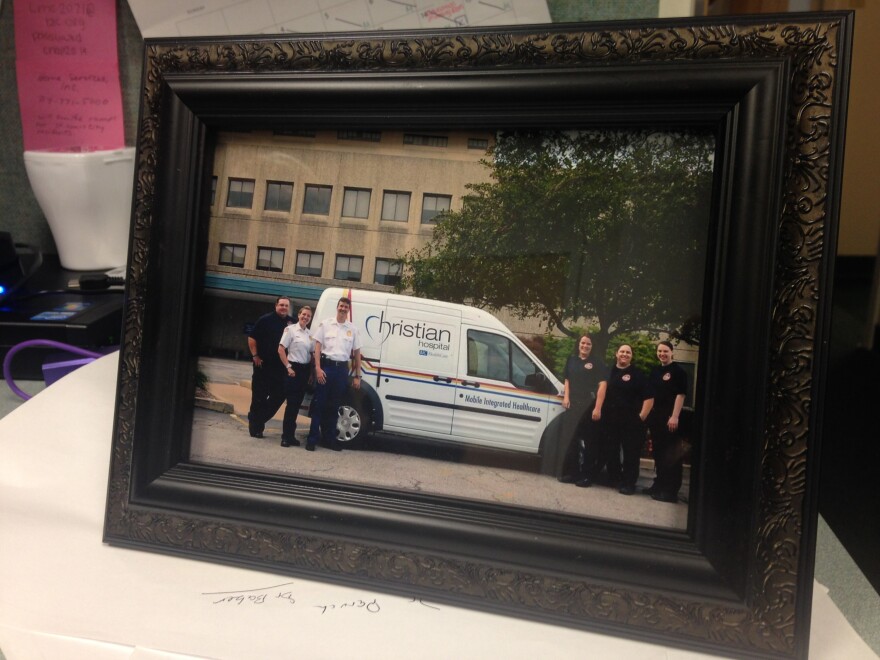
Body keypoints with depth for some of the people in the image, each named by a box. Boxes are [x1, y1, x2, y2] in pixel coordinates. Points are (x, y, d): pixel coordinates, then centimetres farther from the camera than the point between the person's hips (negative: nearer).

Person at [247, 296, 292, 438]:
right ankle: (255, 426, 15)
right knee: (259, 396, 3)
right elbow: (252, 338, -2)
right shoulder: (265, 319, -4)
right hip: (263, 364, -4)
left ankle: (256, 419, 21)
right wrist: (255, 356, -8)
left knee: (279, 395, 2)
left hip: (281, 367, 4)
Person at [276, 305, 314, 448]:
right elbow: (281, 350, -9)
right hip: (293, 369, -6)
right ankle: (286, 436, -1)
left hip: (305, 370, 6)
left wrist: (311, 372, 8)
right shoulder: (290, 329, -6)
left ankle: (290, 435, 17)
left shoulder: (310, 334, 11)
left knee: (297, 403, 9)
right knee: (291, 403, -7)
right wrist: (288, 367, -14)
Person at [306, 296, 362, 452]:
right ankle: (312, 439, 6)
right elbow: (318, 347, 0)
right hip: (326, 366, -2)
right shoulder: (326, 324, 2)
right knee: (319, 403, 0)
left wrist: (357, 376, 8)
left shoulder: (353, 329, 8)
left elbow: (357, 353, 11)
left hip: (342, 369, 3)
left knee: (335, 405, 9)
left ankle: (329, 438, 19)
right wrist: (318, 368, -10)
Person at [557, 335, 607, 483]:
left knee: (589, 440, -1)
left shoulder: (597, 362, -1)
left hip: (589, 405, -4)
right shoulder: (571, 360, 14)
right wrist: (566, 397, 7)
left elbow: (602, 385, -8)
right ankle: (570, 472, 13)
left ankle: (586, 474, 6)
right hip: (572, 404, 5)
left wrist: (597, 408, -16)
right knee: (569, 438, 4)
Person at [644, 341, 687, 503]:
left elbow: (680, 395, -13)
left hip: (670, 418, -7)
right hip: (655, 417, 7)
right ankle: (659, 485, 25)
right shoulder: (655, 371, 14)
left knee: (671, 455, -3)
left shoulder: (678, 371, -6)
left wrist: (675, 417, -20)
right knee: (658, 453, 14)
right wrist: (647, 414, 14)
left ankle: (671, 490, 2)